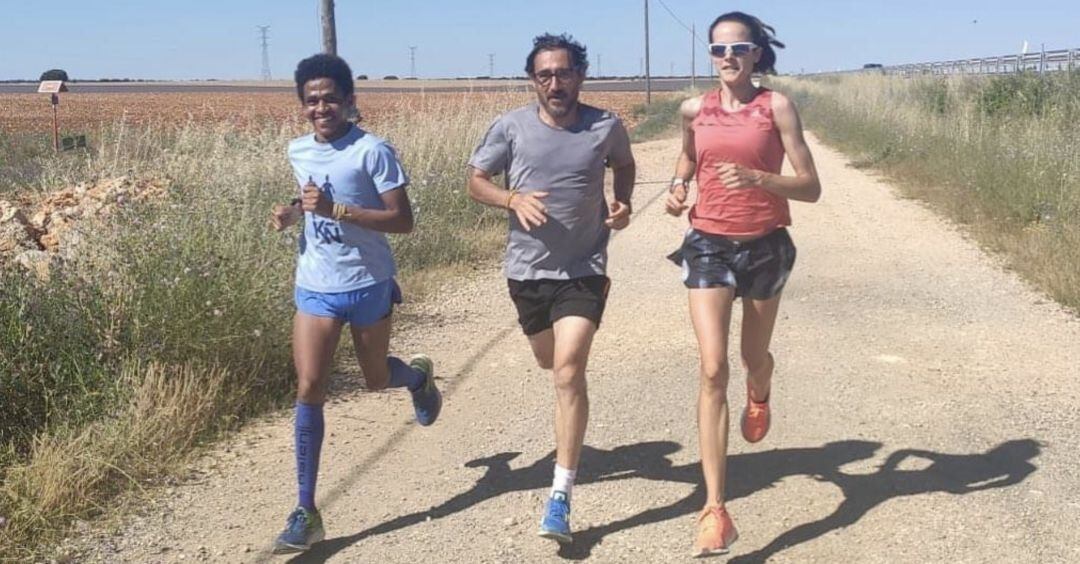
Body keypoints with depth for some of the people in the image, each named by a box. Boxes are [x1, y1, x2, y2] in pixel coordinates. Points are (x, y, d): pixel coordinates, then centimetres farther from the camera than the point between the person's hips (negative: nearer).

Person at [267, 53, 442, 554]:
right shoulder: (298, 151, 4)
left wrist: (335, 209, -26)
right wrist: (292, 212, 1)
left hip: (368, 285, -3)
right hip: (315, 288, 4)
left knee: (376, 380, 14)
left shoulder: (373, 151, -14)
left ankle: (419, 374, 53)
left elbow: (403, 220, -17)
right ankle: (306, 512, -1)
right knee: (309, 390, -6)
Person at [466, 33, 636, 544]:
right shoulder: (511, 127, -8)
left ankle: (561, 493, -8)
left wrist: (623, 202, -5)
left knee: (568, 373, -14)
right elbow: (476, 181, 0)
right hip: (527, 269, 3)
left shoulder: (606, 127, -6)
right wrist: (512, 198, -20)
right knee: (550, 362, 23)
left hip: (583, 270, -3)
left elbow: (623, 165, 15)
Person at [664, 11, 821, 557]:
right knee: (713, 371, -12)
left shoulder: (776, 105, -7)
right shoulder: (695, 109, 1)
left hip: (765, 245, 0)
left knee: (754, 357, 19)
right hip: (709, 245, 1)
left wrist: (756, 176, -26)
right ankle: (715, 510, -10)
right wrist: (679, 186, 2)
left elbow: (810, 187, -9)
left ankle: (759, 397, 61)